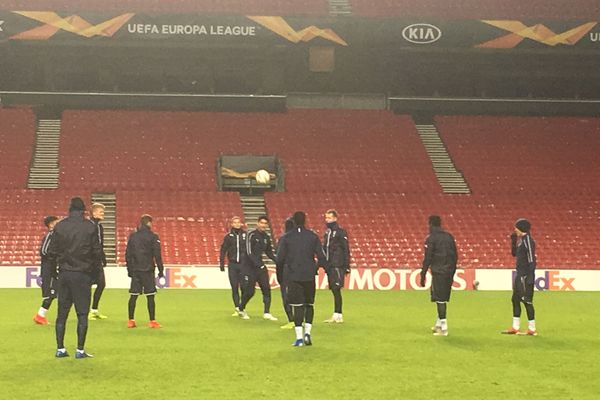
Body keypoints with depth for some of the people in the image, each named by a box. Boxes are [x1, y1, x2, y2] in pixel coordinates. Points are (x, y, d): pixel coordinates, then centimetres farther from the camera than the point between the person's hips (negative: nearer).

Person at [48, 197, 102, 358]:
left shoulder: (60, 226, -1)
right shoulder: (90, 227, -8)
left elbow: (52, 251, 1)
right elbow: (97, 252, -6)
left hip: (64, 273, 3)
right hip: (82, 274, -3)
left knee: (62, 313, 10)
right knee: (82, 314, 3)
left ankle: (60, 349, 12)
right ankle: (80, 350, 1)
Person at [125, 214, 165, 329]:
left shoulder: (132, 236, 10)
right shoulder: (153, 237, -6)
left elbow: (127, 254, 12)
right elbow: (157, 255, -7)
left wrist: (129, 269, 18)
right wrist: (161, 270, 0)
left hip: (135, 270, 5)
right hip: (147, 270, -5)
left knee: (133, 296, 8)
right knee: (150, 296, -2)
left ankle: (131, 320, 8)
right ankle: (152, 321, -2)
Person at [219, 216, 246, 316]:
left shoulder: (246, 235, 3)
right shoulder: (228, 236, 5)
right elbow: (223, 250, 7)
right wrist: (221, 263, 1)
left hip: (243, 264, -1)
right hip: (232, 265, 1)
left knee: (243, 287, -6)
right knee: (234, 288, 0)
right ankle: (237, 309, 5)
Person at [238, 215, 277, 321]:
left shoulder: (266, 237, 8)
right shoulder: (251, 235, -12)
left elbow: (269, 252, 18)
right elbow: (249, 253, -18)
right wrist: (259, 265, -26)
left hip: (260, 265, 6)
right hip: (249, 266, -6)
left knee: (266, 288, -5)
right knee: (249, 291, -2)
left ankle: (266, 313, -3)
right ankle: (241, 309, 22)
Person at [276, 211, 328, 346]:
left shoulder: (286, 238, -2)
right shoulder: (313, 236, 0)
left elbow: (280, 258, -3)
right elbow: (321, 256, -4)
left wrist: (283, 269, 15)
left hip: (293, 276, -1)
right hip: (309, 276, 1)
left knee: (297, 305, 1)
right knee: (309, 304, 14)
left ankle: (299, 337, -2)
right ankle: (307, 331, 1)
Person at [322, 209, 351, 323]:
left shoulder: (340, 232, -7)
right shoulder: (327, 232, 16)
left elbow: (346, 250, -9)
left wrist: (347, 266, -12)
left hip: (338, 266, -7)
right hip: (330, 266, 7)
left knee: (336, 289, -10)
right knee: (334, 290, 8)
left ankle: (338, 315, -9)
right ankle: (337, 315, 11)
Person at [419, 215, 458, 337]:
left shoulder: (431, 239, -6)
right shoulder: (449, 237, 13)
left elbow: (427, 258, -10)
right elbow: (455, 256, 14)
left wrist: (423, 275, -6)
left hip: (438, 272, -6)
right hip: (449, 273, 6)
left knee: (440, 300, -4)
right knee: (443, 299, 17)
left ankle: (443, 328, -6)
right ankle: (439, 324, 26)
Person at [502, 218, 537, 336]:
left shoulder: (527, 240, -15)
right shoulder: (520, 240, 13)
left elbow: (531, 259, -20)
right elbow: (514, 253, 25)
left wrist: (530, 277, -24)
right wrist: (513, 240, 13)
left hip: (526, 275, -10)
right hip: (520, 274, 10)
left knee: (527, 300, -7)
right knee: (515, 299, 14)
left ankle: (532, 329, -2)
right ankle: (515, 328, 20)